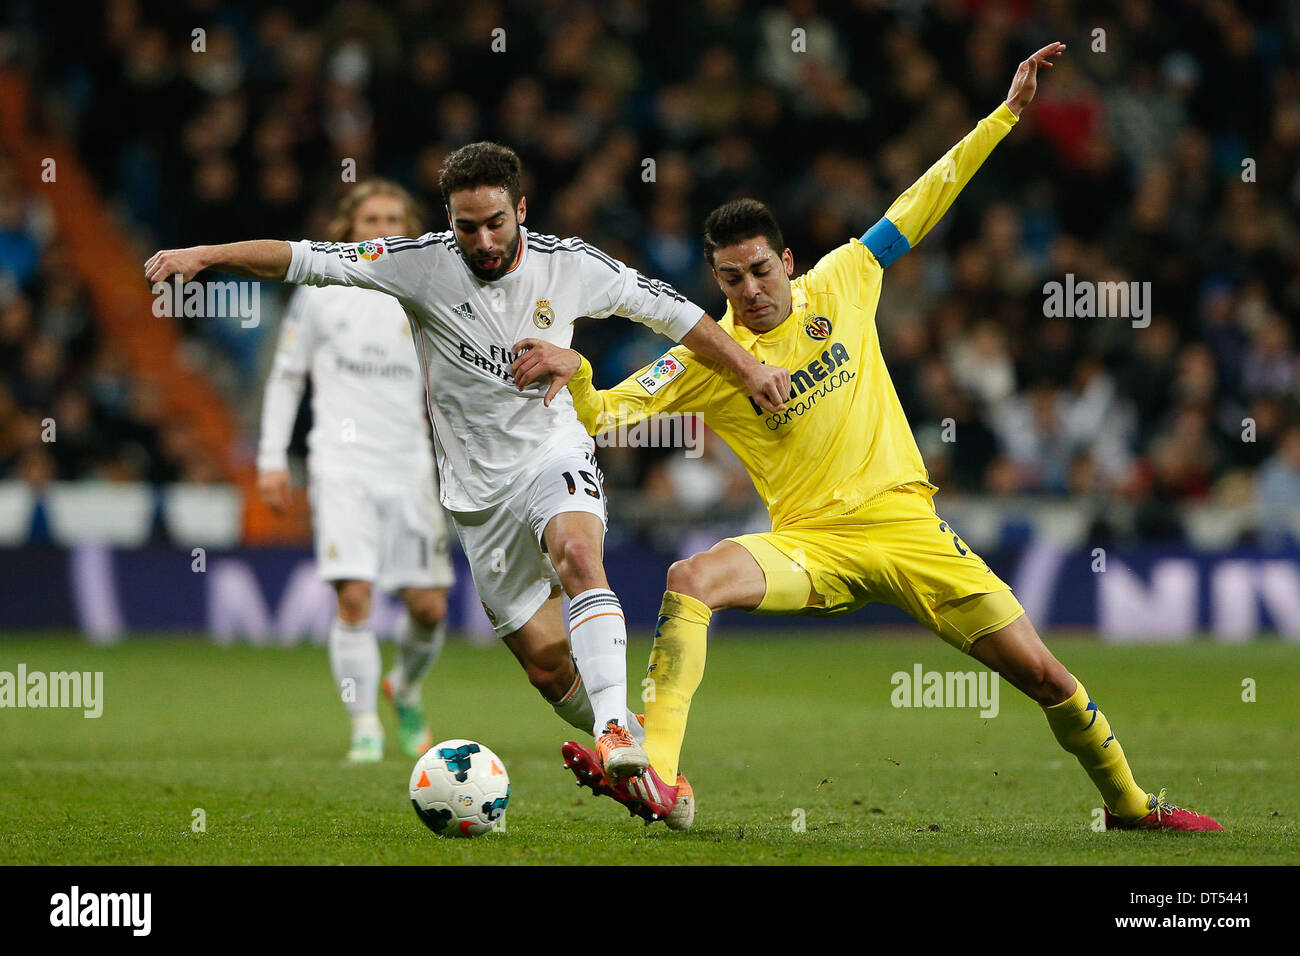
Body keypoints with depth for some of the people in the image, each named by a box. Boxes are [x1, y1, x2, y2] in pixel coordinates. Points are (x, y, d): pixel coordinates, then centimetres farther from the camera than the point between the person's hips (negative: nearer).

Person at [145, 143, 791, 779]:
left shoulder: (569, 266, -5)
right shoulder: (421, 264, -9)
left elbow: (669, 311, 8)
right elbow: (307, 260, -10)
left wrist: (747, 368, 7)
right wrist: (204, 255, -19)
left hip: (554, 457, -1)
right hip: (478, 485, 1)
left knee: (578, 554, -35)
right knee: (547, 663, -1)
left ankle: (615, 726, -40)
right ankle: (636, 756, 19)